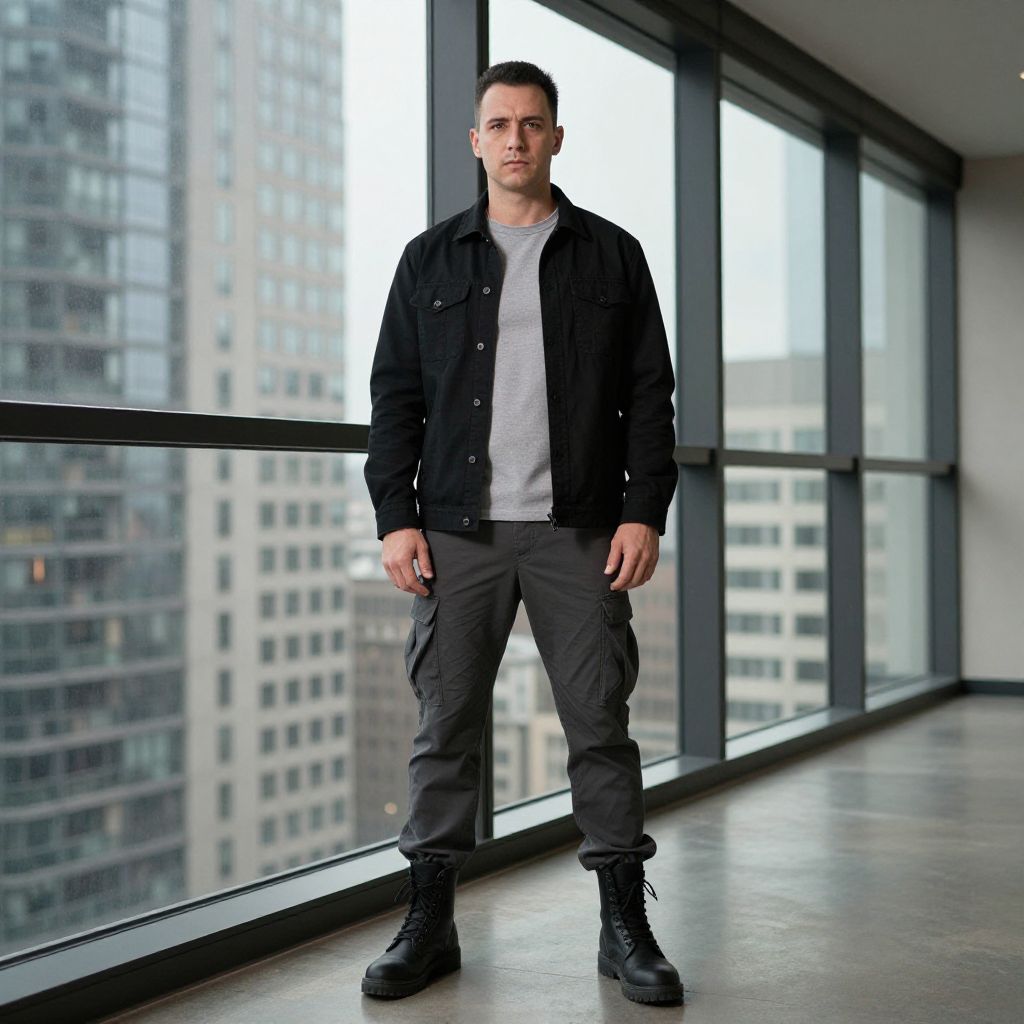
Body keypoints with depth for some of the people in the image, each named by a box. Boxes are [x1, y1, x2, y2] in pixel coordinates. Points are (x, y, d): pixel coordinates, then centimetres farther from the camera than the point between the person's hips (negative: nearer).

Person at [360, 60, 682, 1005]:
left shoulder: (612, 255, 10)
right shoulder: (431, 258, 12)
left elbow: (649, 394, 6)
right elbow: (396, 395, 9)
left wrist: (644, 511, -5)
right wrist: (396, 517, -1)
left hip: (580, 533, -1)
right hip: (459, 531, 1)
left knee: (601, 723, 1)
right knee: (446, 725, 3)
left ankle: (626, 925, 10)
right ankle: (430, 924, 13)